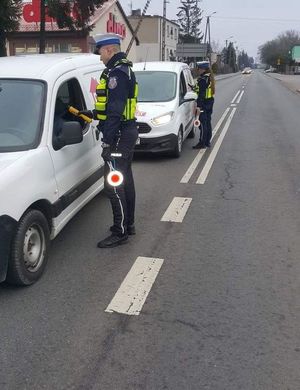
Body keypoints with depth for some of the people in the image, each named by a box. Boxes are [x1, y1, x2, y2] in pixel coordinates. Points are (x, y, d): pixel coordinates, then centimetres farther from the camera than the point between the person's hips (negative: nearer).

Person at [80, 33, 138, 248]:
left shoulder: (116, 73, -17)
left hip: (118, 135, -11)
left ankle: (120, 232, 1)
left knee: (114, 184, -6)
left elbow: (115, 110, -23)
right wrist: (94, 113, 18)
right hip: (128, 131, 11)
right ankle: (128, 224, 27)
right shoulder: (125, 70, 16)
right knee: (126, 180, 16)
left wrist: (108, 141, -24)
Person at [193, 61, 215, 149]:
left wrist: (199, 105, -22)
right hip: (210, 102, 10)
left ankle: (202, 143, -3)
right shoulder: (210, 77, 12)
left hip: (204, 103, -10)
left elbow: (201, 94, -21)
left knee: (203, 123, -6)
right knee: (208, 122, 14)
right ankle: (207, 142, 21)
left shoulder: (202, 79, -17)